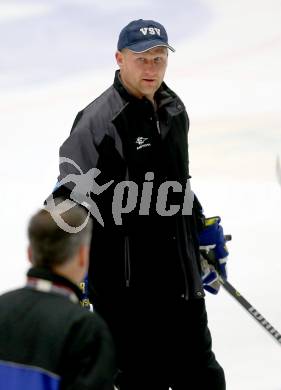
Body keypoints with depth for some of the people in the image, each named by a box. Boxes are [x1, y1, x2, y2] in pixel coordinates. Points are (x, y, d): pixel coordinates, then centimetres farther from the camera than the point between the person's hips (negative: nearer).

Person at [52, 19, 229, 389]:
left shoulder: (174, 109, 10)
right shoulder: (100, 120, -16)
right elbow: (70, 199, -18)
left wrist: (205, 234, 26)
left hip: (181, 277, 8)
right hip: (126, 286, -8)